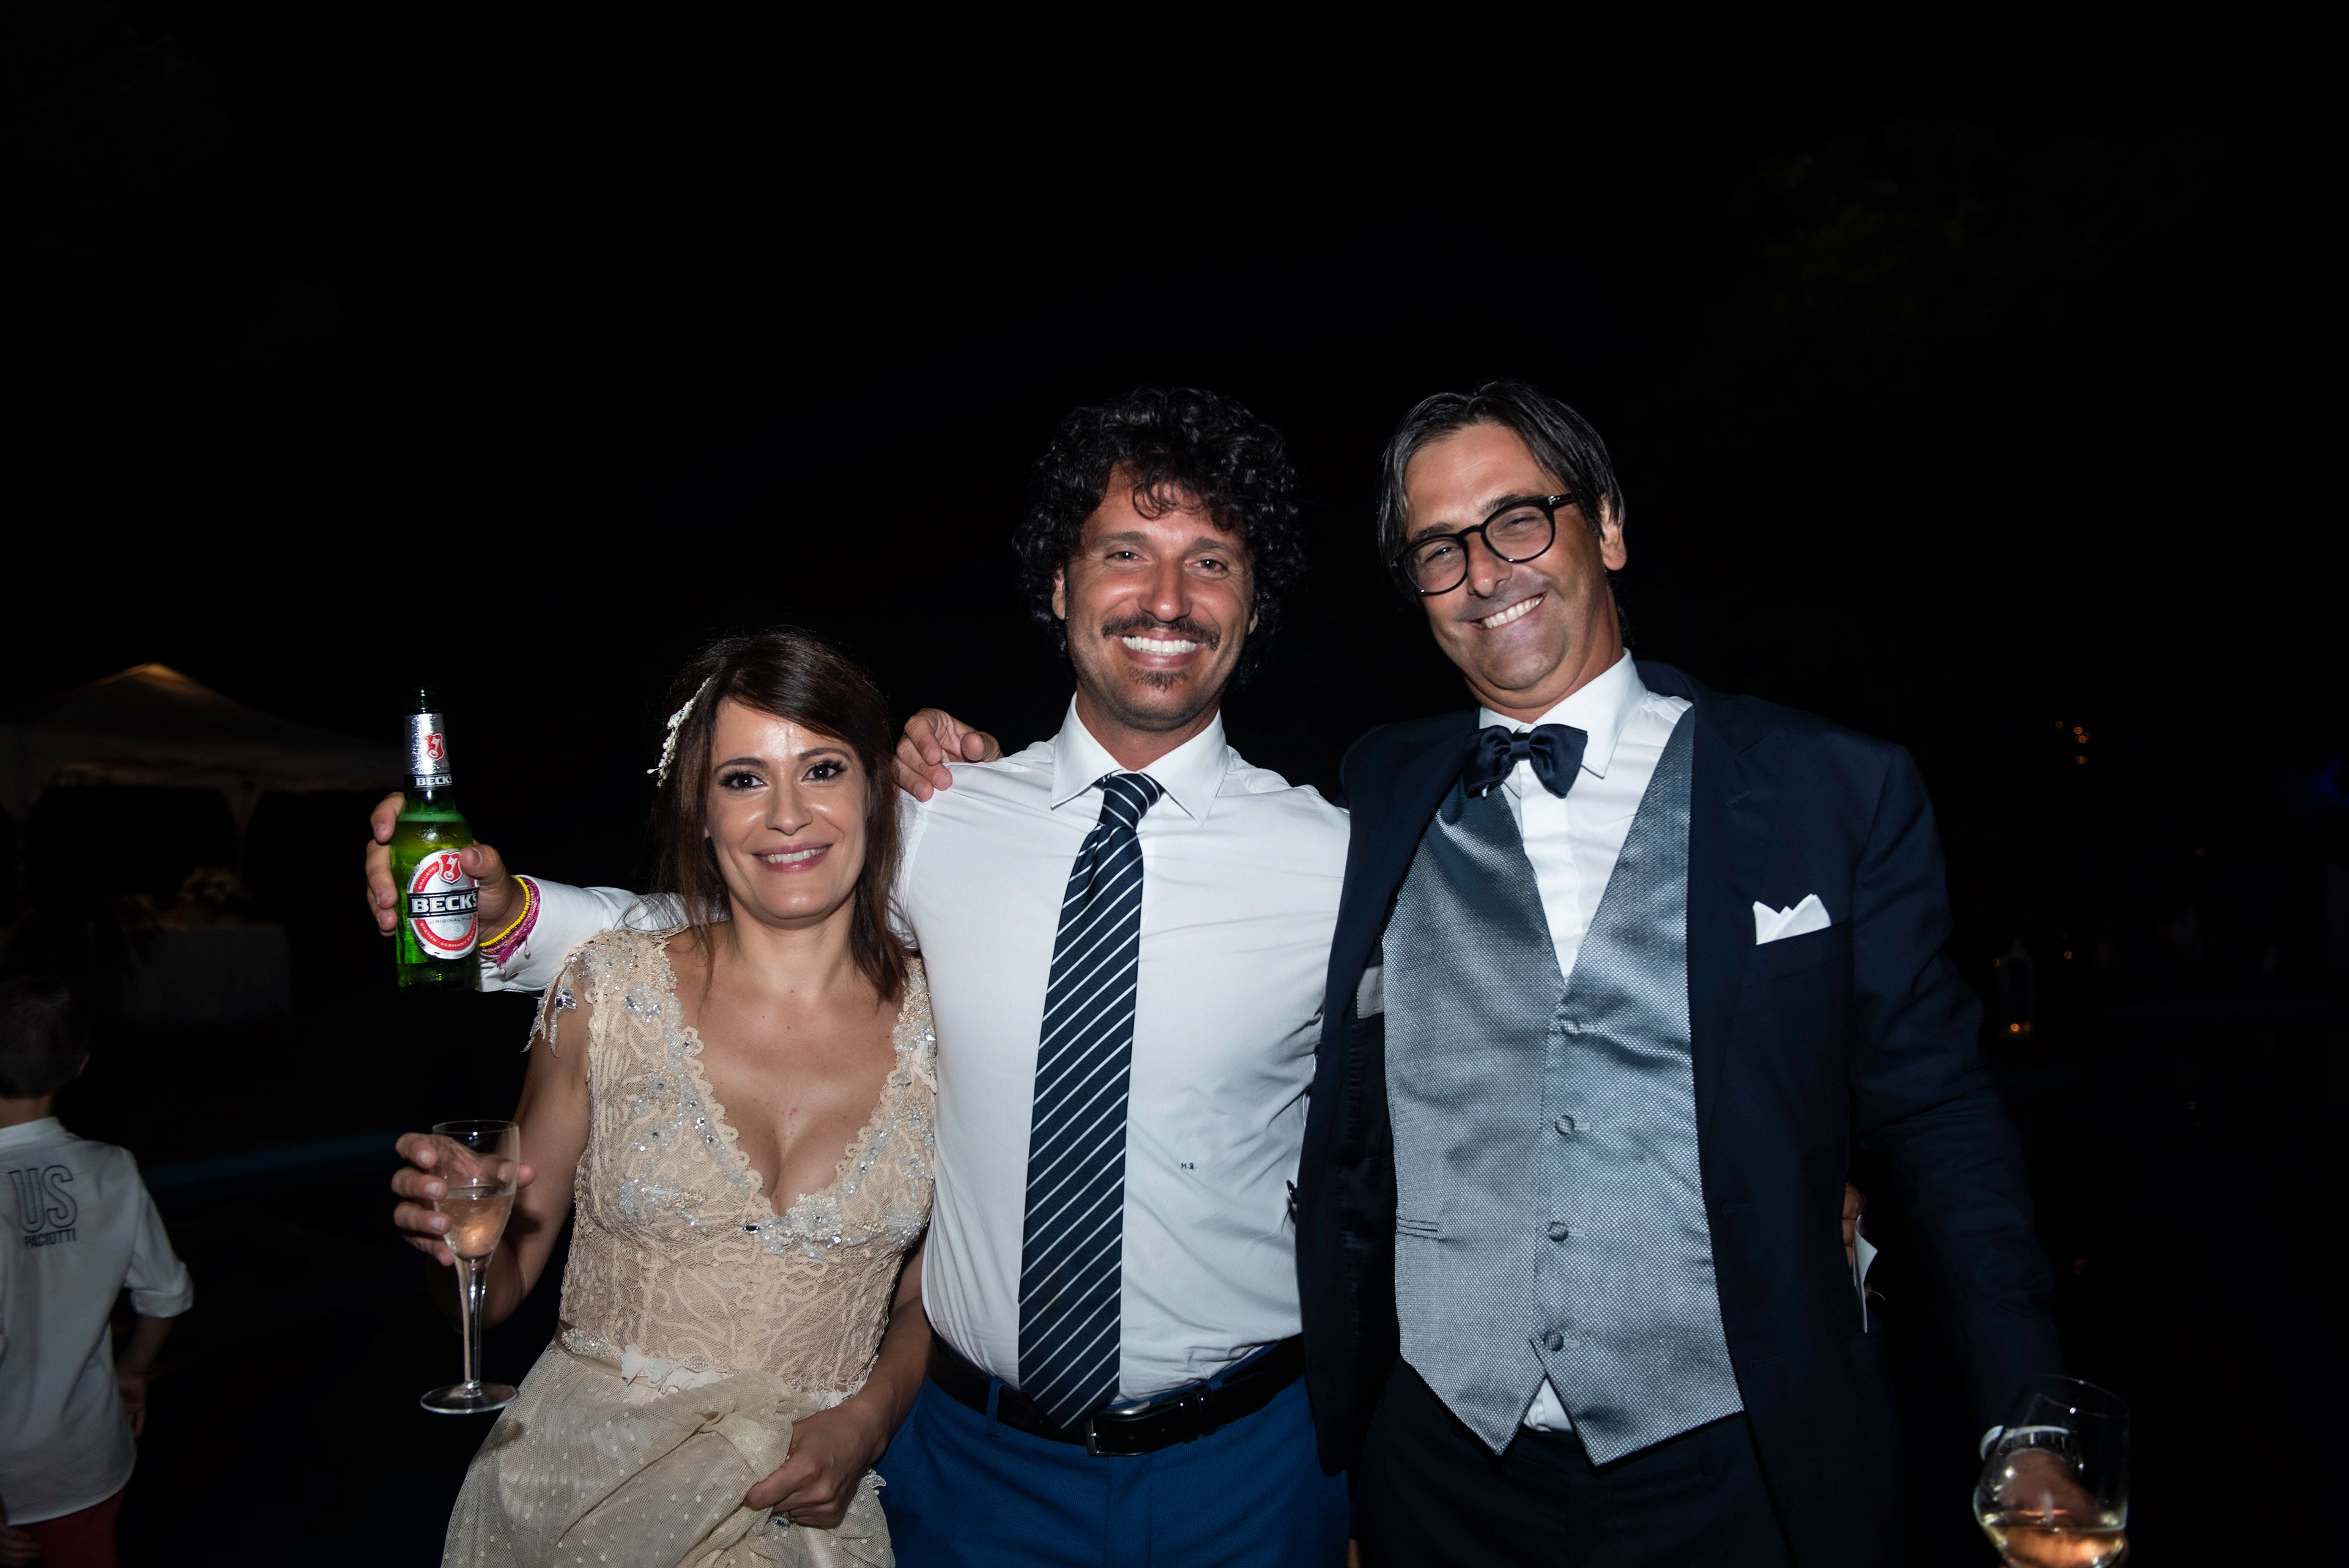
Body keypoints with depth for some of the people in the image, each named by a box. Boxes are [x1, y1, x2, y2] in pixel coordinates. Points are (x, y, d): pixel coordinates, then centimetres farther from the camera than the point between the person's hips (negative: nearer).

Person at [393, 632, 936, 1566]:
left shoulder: (940, 1026, -9)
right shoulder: (608, 992, -10)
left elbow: (927, 1296, 3)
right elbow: (503, 1286, -2)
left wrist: (863, 1423, -13)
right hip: (578, 1489, 0)